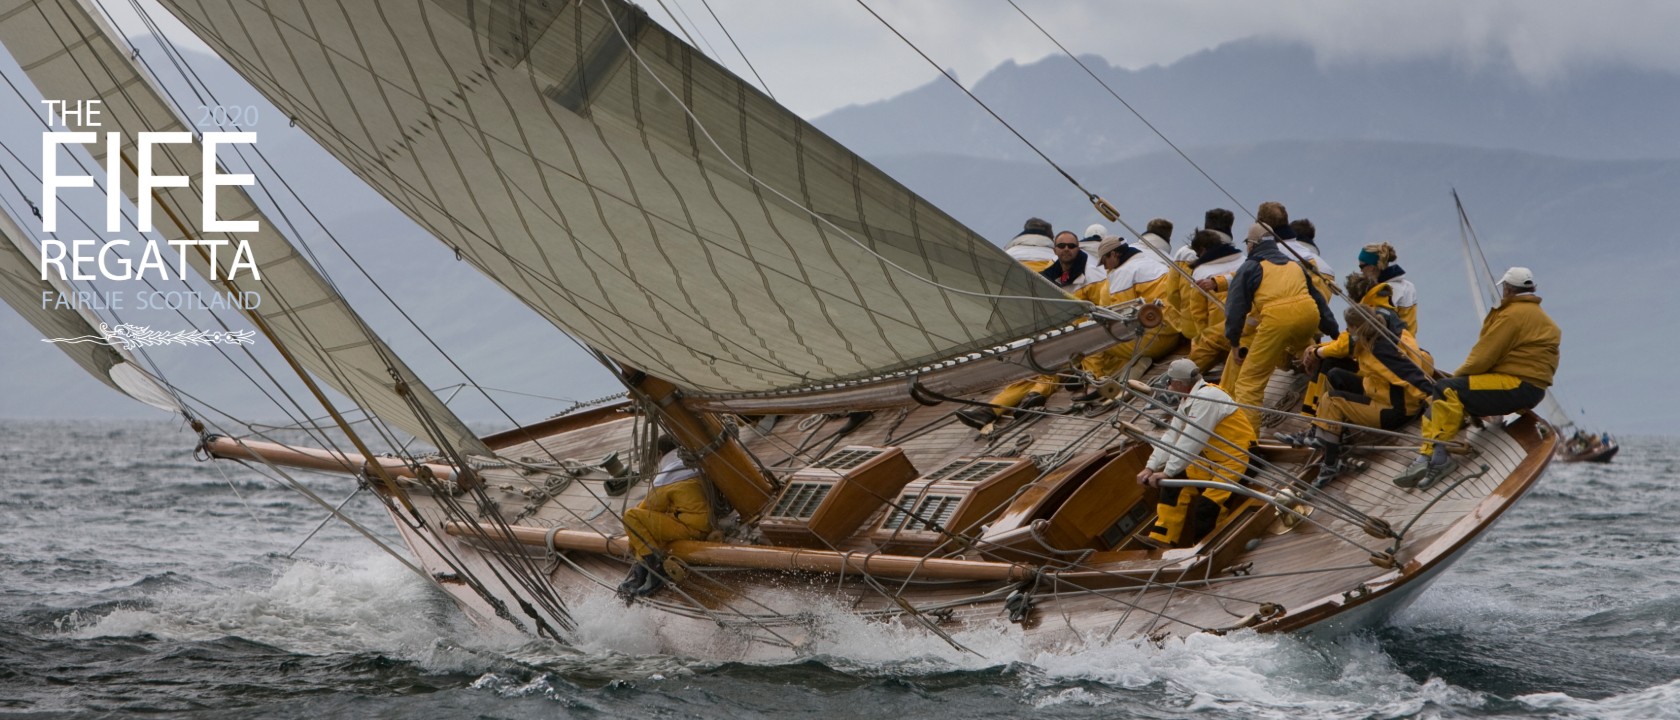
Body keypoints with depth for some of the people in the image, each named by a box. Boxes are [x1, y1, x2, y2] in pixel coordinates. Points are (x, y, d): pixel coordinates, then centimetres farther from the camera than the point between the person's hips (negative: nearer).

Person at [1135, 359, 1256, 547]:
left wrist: (1168, 472, -22)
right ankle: (1162, 539, 0)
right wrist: (1151, 467, -3)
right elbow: (1171, 437, 6)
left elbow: (1191, 442, -25)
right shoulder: (1188, 401, 9)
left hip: (1234, 459, -10)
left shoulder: (1207, 397, -22)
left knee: (1206, 506, -20)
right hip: (1210, 458, 10)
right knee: (1176, 483, 0)